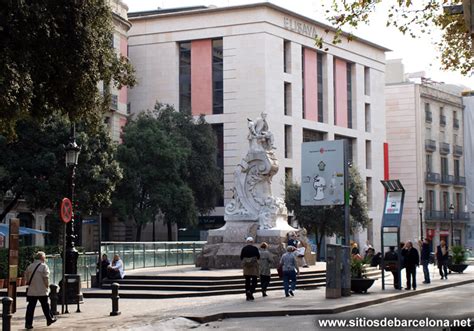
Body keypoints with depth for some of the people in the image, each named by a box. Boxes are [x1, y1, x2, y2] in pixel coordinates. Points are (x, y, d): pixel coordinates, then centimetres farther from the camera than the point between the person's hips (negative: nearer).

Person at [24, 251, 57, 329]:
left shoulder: (30, 266, 8)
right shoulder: (44, 266, -9)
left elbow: (26, 276, 10)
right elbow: (46, 278, -13)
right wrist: (47, 286, -1)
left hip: (31, 291, 4)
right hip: (42, 291, -4)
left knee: (31, 306, 3)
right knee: (45, 305, 11)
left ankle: (28, 323, -1)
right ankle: (49, 319, 25)